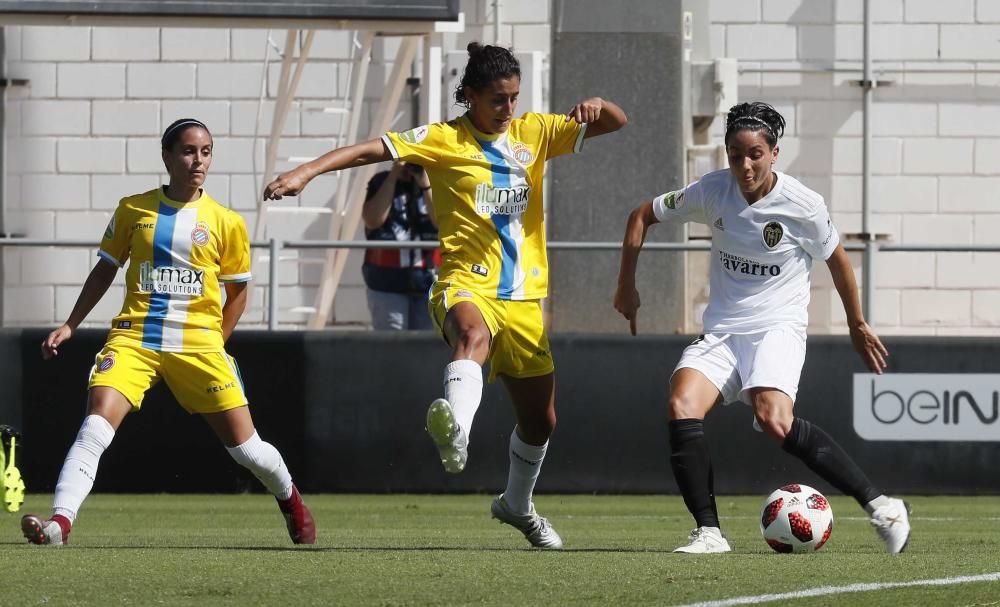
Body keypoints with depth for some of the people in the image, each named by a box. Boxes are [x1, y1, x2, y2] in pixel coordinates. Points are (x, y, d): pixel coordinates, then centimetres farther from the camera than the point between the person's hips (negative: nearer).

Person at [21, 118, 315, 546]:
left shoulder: (226, 223, 3)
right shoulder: (133, 210, 5)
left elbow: (238, 291, 13)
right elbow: (105, 269, 16)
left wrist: (213, 344, 5)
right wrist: (70, 326, 13)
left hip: (197, 342, 0)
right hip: (134, 337, 0)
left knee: (245, 447, 3)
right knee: (97, 422, -24)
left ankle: (289, 498, 34)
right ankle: (61, 520, -29)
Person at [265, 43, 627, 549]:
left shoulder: (533, 133, 11)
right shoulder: (445, 140, -3)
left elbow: (615, 123, 14)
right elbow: (371, 150, -13)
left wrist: (596, 105, -10)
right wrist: (307, 171, -27)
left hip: (523, 297, 6)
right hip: (467, 285, -6)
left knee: (539, 419, 14)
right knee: (474, 335, -42)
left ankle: (517, 504, 41)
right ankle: (455, 433, -69)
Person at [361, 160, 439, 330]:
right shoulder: (381, 182, 5)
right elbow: (373, 220, -11)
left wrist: (425, 184, -16)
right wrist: (393, 177, -11)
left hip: (430, 280, 0)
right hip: (387, 284, 0)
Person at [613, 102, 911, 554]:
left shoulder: (802, 205, -10)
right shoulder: (712, 191, -3)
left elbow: (836, 260, 7)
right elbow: (643, 216, 13)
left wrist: (858, 326, 17)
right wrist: (627, 287, 13)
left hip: (778, 326, -4)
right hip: (721, 330, 4)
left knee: (774, 420, -31)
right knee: (682, 407, -24)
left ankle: (879, 505, -23)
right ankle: (709, 532, -20)